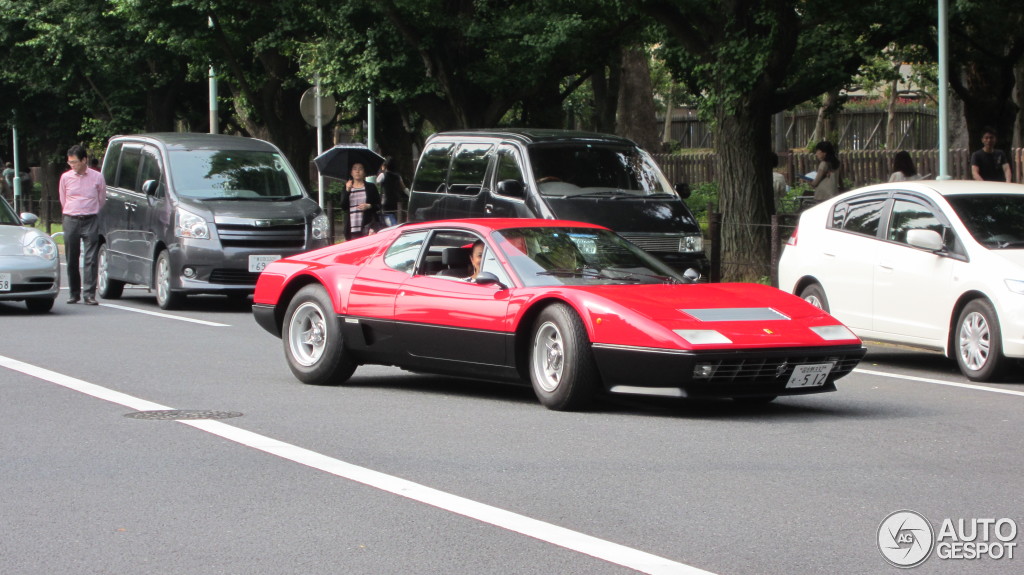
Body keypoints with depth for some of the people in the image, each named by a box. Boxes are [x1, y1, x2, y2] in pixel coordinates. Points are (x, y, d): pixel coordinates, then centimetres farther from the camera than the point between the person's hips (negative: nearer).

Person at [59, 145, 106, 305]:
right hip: (71, 221, 2)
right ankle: (74, 293, 13)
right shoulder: (65, 177, 6)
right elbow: (63, 201, 16)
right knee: (71, 260, 4)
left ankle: (89, 295, -10)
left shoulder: (97, 177, 1)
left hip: (90, 220, -2)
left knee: (90, 259, -8)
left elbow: (101, 199, 11)